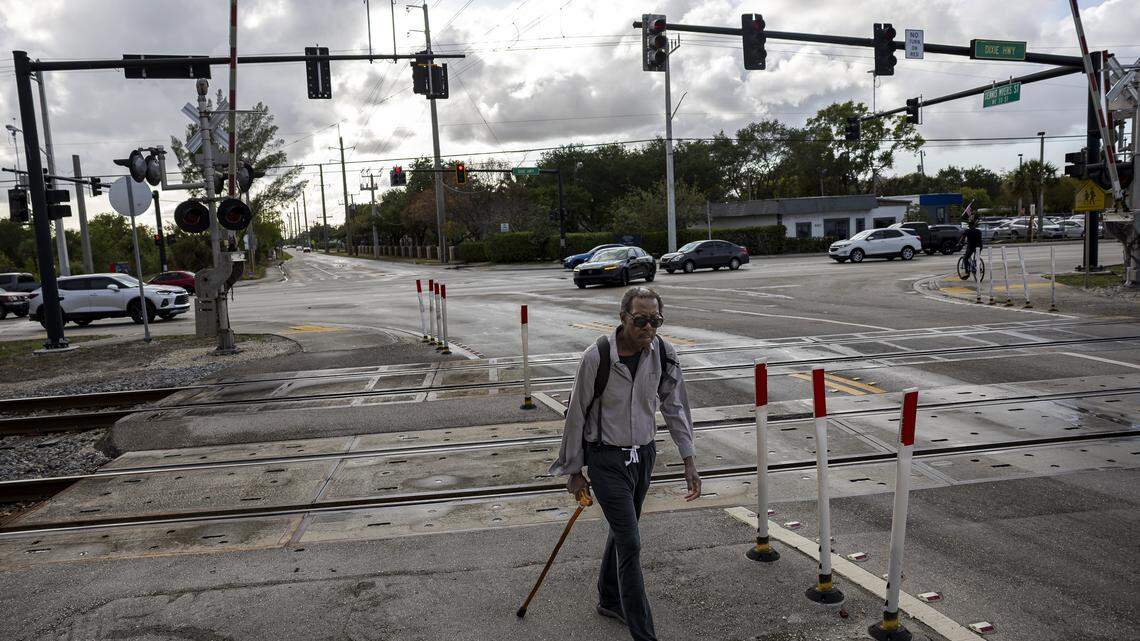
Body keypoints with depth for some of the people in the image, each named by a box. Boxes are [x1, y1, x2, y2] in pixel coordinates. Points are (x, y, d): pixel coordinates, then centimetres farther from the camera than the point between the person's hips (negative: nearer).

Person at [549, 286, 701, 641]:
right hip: (606, 459, -5)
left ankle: (609, 601, 44)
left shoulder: (663, 353, -8)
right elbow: (576, 414, -11)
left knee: (622, 530, 22)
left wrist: (688, 461, 3)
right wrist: (574, 471, -4)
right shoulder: (597, 356, -22)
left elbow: (674, 406, 4)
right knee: (629, 543, -7)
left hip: (644, 454, 5)